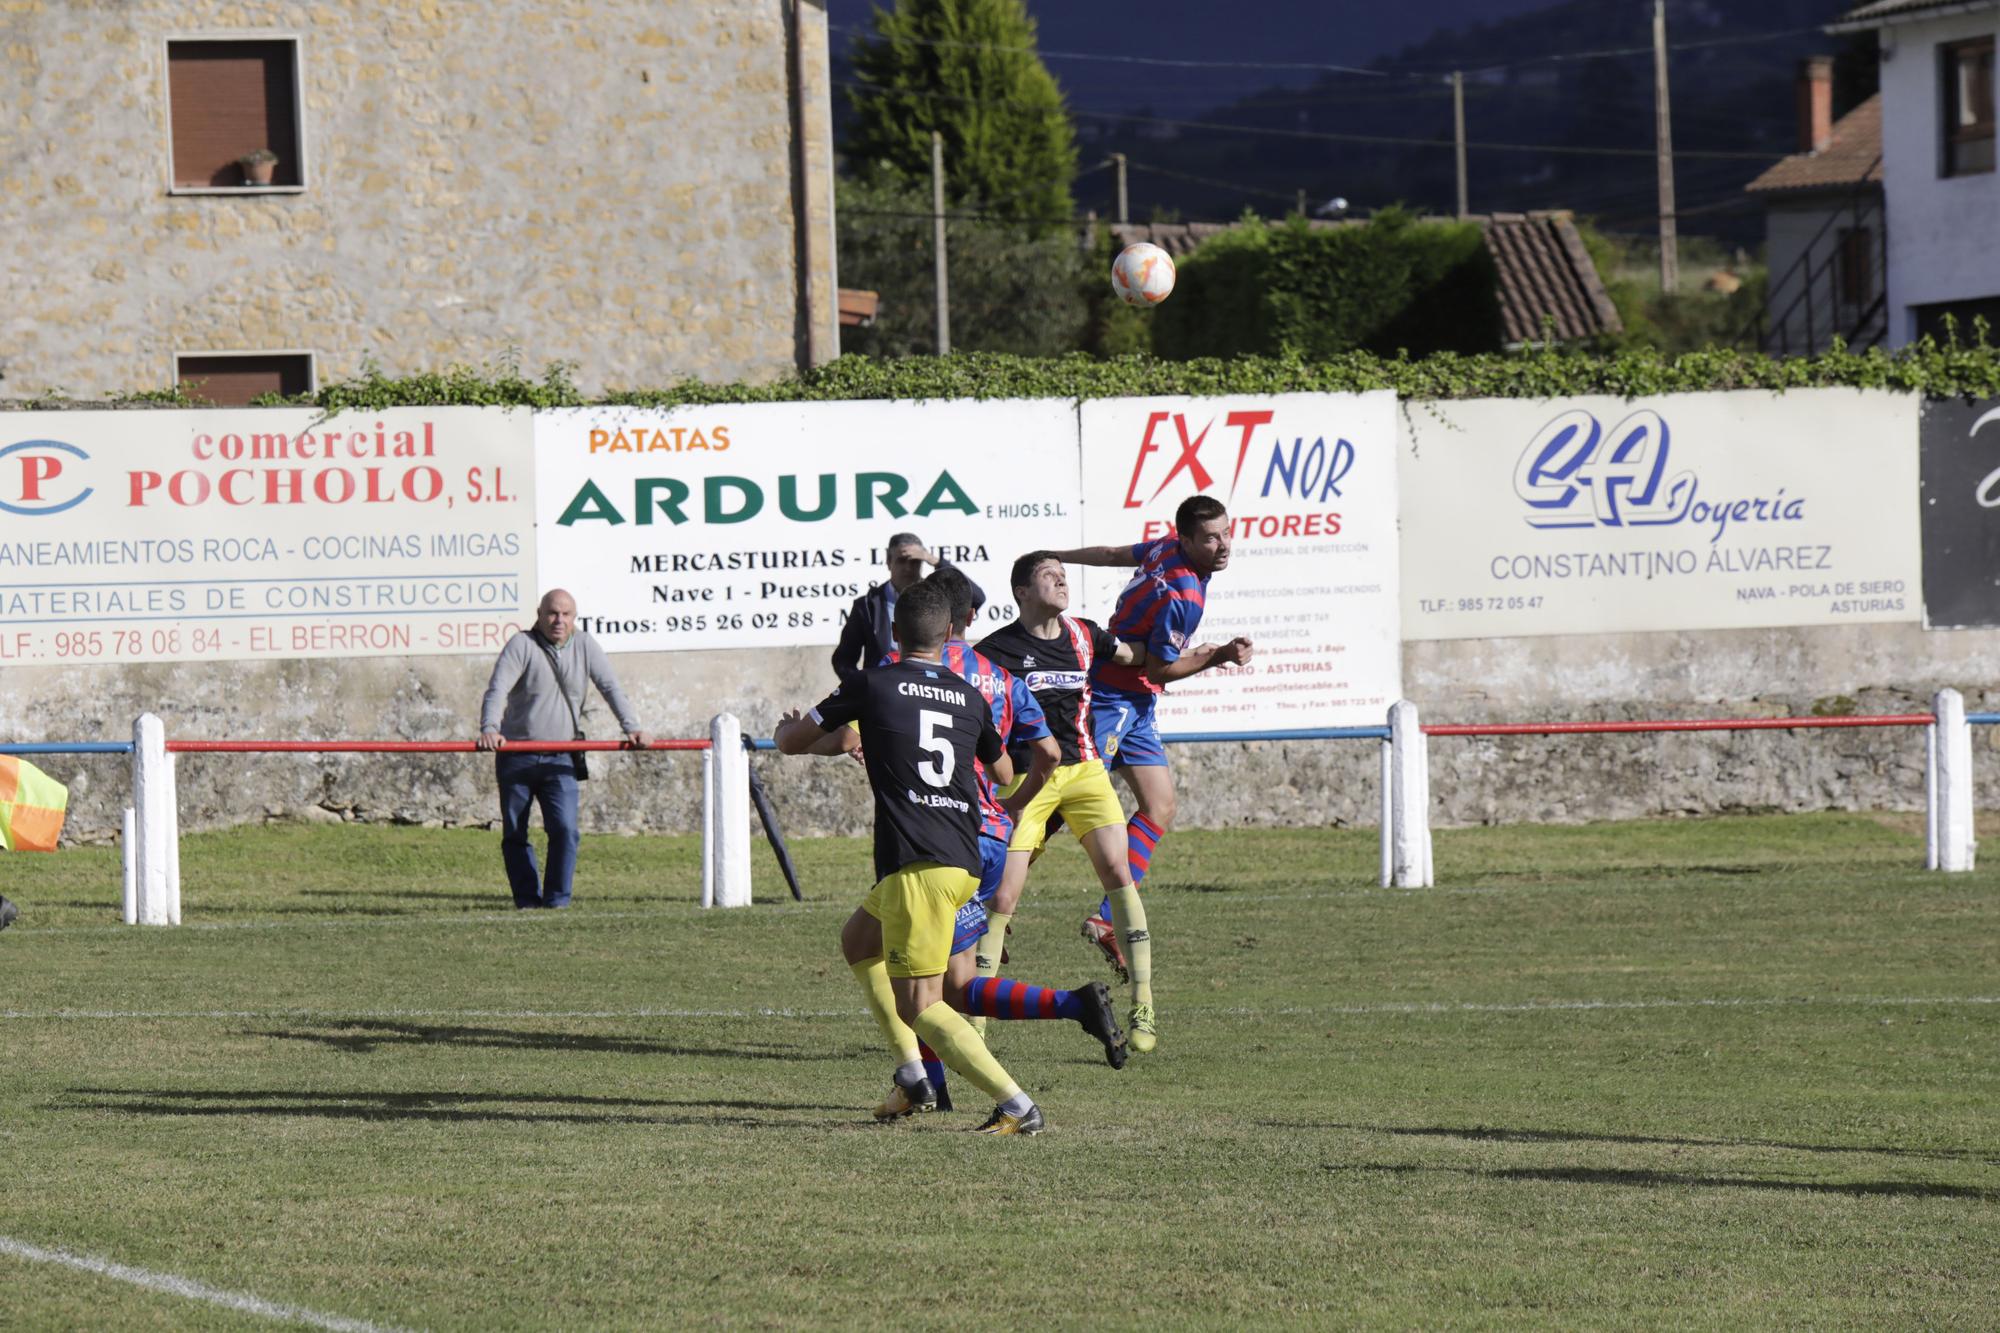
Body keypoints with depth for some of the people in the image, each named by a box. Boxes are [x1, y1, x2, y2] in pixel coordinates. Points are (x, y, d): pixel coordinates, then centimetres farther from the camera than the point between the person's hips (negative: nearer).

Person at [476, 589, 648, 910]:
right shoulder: (522, 645, -5)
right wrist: (490, 728, -32)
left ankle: (557, 898, -1)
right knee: (514, 834, 3)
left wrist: (630, 727, -8)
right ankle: (527, 898, 14)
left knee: (564, 829, -12)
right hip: (516, 756, -1)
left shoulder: (585, 647, 7)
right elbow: (497, 690, -16)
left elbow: (610, 687, 5)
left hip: (560, 760, 1)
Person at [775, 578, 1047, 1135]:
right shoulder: (970, 698, 14)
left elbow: (791, 742, 11)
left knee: (918, 1006, -6)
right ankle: (913, 1079, 22)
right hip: (965, 863, 7)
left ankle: (1017, 1105, -17)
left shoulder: (872, 686, 1)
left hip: (918, 866, -7)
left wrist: (786, 727, 35)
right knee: (858, 940, 28)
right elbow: (1004, 774, 31)